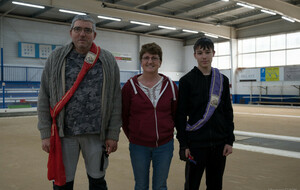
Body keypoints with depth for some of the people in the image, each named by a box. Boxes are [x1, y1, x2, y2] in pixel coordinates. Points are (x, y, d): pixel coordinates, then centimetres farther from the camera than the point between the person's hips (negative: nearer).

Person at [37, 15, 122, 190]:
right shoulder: (56, 59, 3)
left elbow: (116, 100, 1)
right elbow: (44, 98, 3)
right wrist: (46, 133, -2)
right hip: (64, 133, 0)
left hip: (97, 134, 0)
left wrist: (113, 134, -2)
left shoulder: (108, 61, 2)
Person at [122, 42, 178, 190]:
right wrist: (132, 137, 8)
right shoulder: (130, 86, -5)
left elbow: (175, 114, 8)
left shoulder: (170, 85, -1)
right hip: (139, 146, -1)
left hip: (164, 146, 1)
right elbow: (123, 116, 2)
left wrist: (167, 132, 10)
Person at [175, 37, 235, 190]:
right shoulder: (187, 80, -4)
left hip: (219, 143, 3)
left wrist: (230, 140, 3)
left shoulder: (222, 80, 6)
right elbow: (181, 114, -5)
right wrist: (183, 144, -9)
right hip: (196, 143, -3)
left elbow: (228, 112, 8)